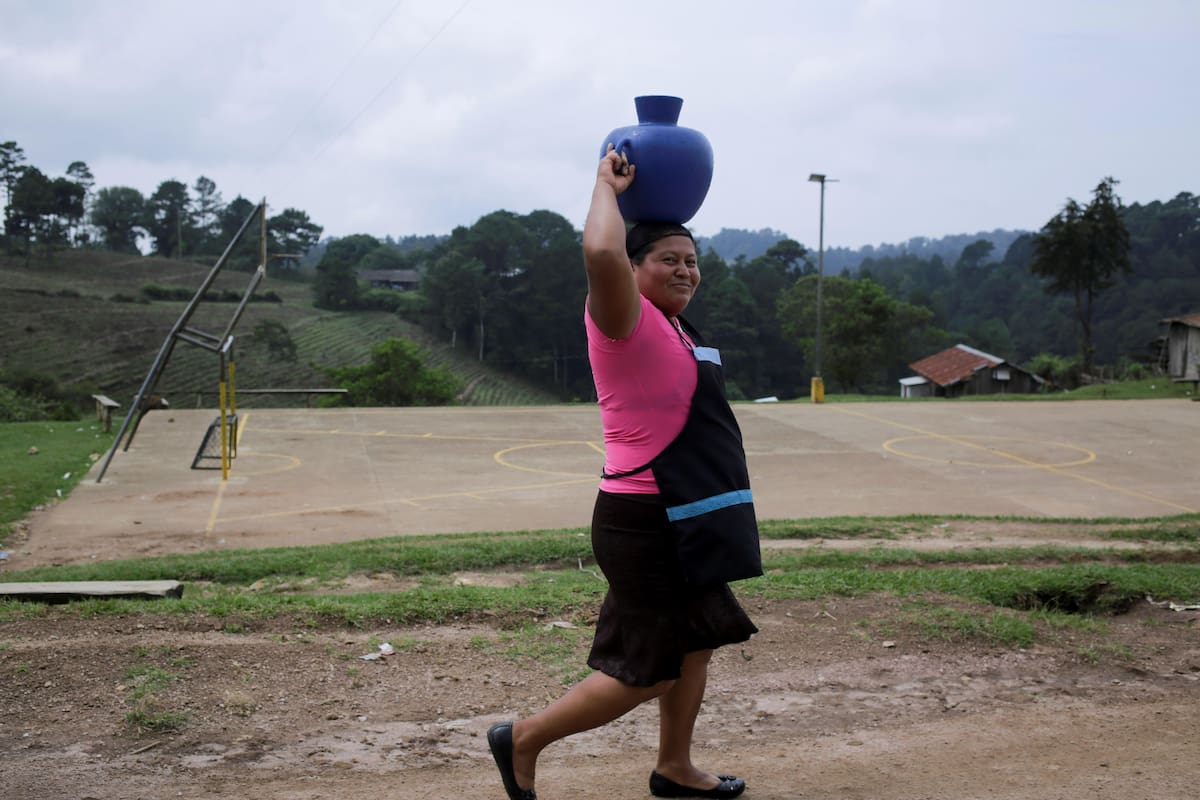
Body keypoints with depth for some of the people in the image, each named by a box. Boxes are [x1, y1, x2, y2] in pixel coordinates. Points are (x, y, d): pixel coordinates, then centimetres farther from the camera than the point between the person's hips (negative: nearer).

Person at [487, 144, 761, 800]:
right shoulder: (627, 318, -16)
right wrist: (607, 186, -20)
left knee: (695, 644, 18)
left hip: (685, 519, 10)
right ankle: (523, 740, 14)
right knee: (643, 672, 0)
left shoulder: (671, 324, 11)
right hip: (644, 522, -10)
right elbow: (602, 253, -38)